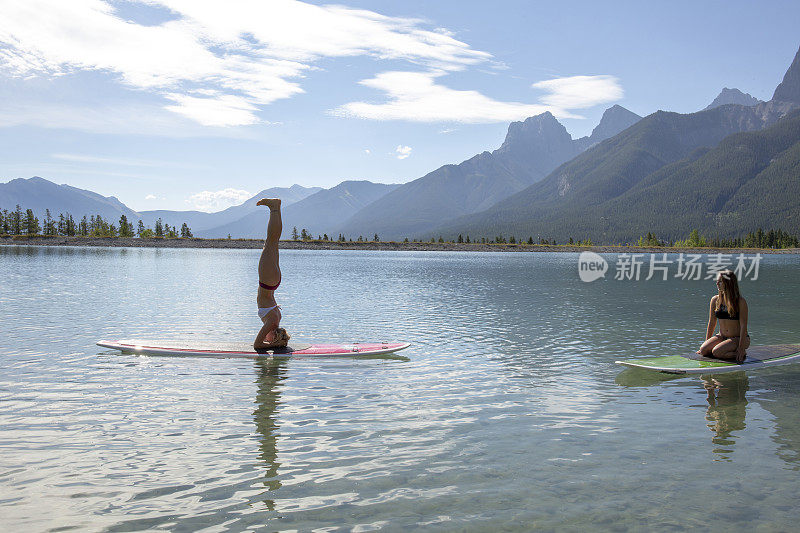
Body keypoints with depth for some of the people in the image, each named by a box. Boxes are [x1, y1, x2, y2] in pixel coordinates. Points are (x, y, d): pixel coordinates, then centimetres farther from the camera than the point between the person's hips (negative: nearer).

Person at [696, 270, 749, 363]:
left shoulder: (740, 301, -14)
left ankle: (742, 353, -2)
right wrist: (707, 343, 6)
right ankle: (731, 352, 2)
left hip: (738, 338, -5)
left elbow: (743, 326, -15)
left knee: (716, 352, -27)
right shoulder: (715, 300, 2)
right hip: (722, 337, 5)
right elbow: (711, 323, 8)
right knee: (703, 350, -19)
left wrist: (741, 348, -20)